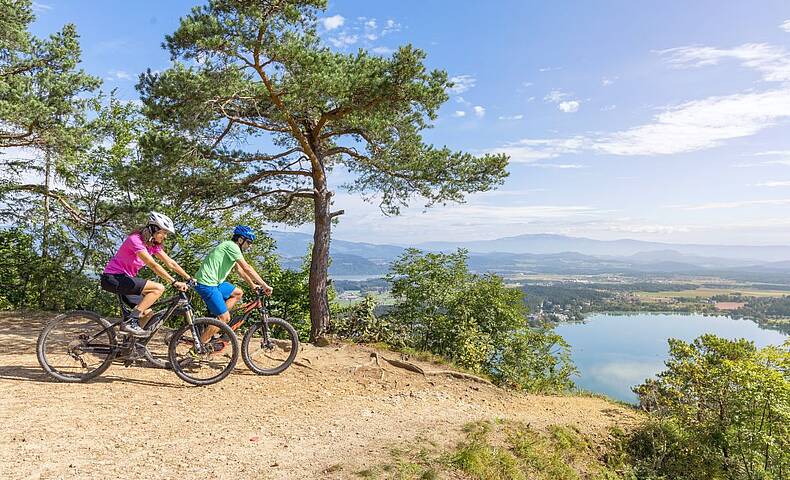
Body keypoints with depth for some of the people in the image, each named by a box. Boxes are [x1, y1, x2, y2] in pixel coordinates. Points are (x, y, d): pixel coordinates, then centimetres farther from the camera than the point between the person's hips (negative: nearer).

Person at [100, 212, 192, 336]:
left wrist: (189, 278, -2)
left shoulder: (153, 244, 5)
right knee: (159, 288, -22)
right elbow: (153, 265, -31)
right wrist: (174, 283, -36)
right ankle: (130, 322, -21)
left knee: (147, 312, 11)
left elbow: (171, 263, 5)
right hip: (113, 278, -9)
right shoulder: (135, 239, -21)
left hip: (124, 278, 9)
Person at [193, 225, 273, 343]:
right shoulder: (231, 246, -14)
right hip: (206, 284, -10)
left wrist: (253, 285, 19)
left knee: (238, 293, 15)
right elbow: (247, 268, -19)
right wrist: (264, 285, -17)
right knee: (225, 318, -8)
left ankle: (216, 317, 10)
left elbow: (240, 269, 24)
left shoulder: (231, 247, 17)